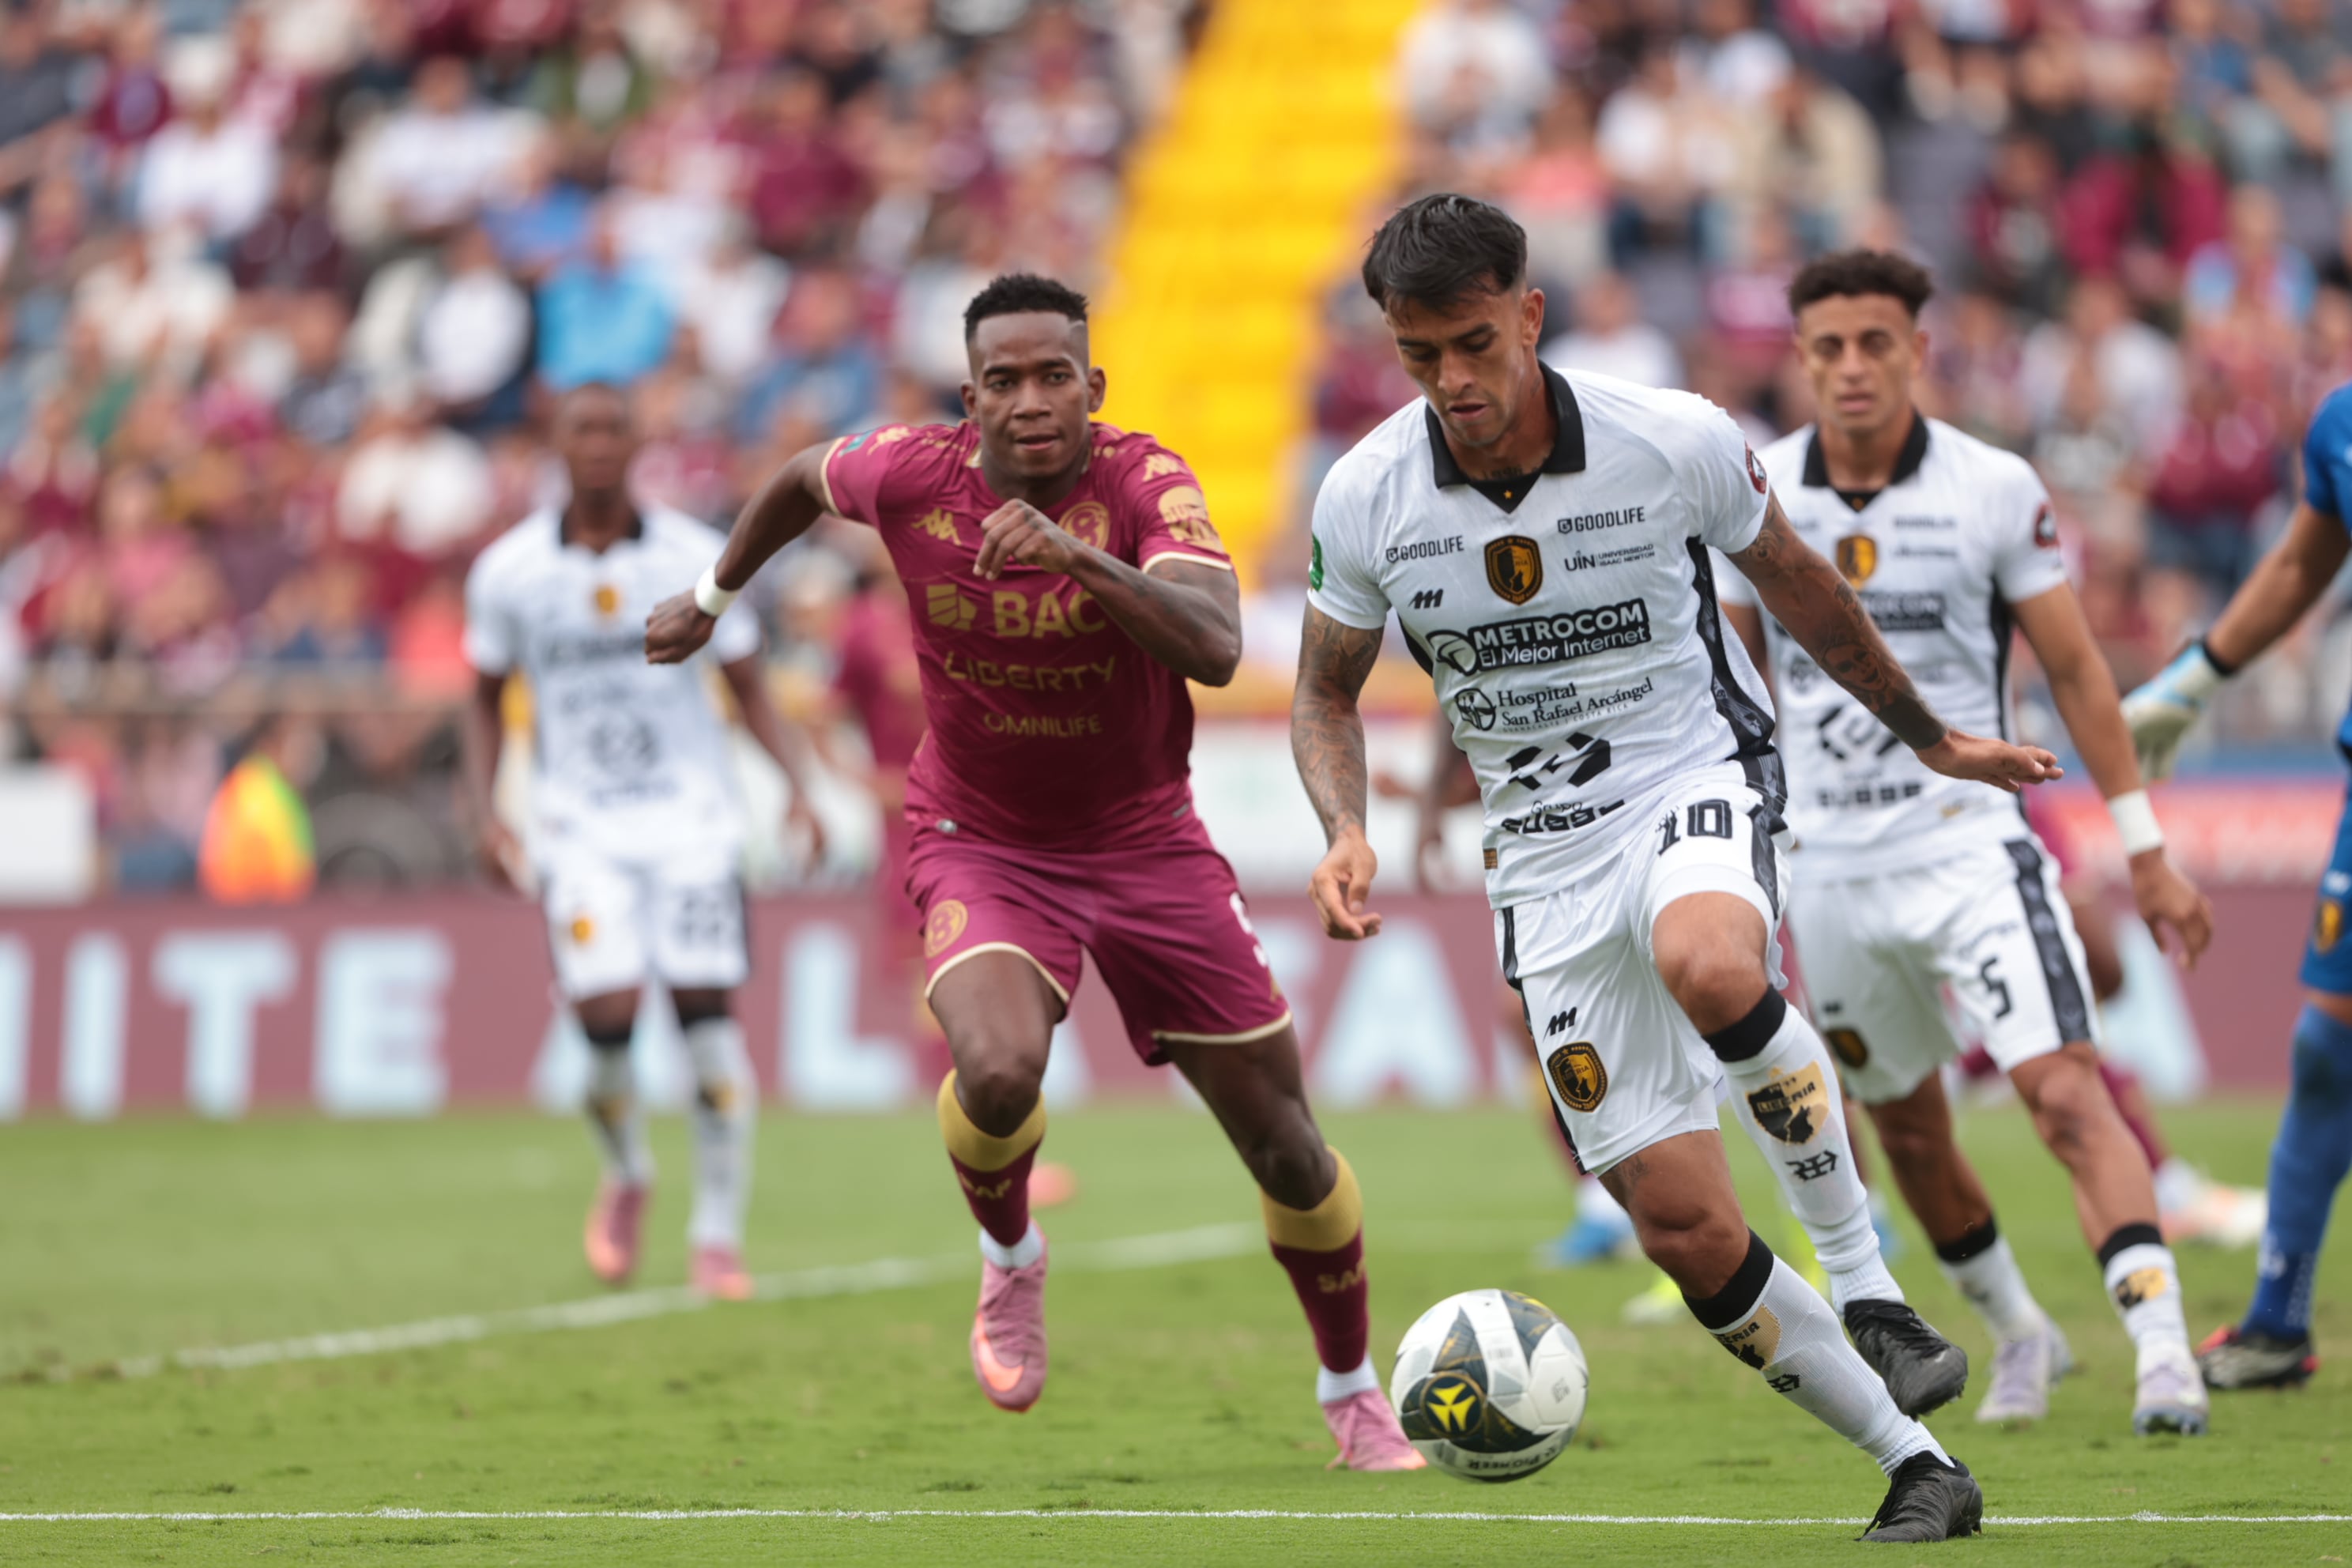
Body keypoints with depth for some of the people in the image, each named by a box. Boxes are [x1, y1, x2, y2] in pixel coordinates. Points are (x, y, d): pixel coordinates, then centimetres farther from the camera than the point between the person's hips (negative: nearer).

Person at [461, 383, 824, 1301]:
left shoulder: (695, 560, -2)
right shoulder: (508, 571, 0)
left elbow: (749, 692, 6)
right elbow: (486, 701, 13)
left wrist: (798, 787, -9)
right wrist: (484, 813, 0)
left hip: (691, 818, 0)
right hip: (580, 825, 0)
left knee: (708, 1012, -9)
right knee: (606, 1014, -15)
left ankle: (718, 1234, 2)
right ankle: (625, 1176, 16)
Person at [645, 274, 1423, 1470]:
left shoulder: (1144, 483, -20)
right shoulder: (913, 476, -14)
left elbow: (1216, 649, -37)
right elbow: (804, 479, 10)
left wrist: (1077, 556, -49)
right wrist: (713, 596, 23)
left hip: (1147, 847, 0)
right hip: (982, 847, 0)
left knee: (1285, 1146, 3)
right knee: (998, 1075, -31)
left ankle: (1353, 1395, 29)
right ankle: (1009, 1257, 4)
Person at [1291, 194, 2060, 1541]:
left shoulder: (1677, 443, -13)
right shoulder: (1366, 498, -8)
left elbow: (1796, 582, 6)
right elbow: (1327, 692, 8)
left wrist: (1931, 738, 18)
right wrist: (1345, 830, -13)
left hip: (1696, 783, -3)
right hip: (1547, 859, 3)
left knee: (1711, 968, -40)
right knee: (1684, 1229, -4)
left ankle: (1866, 1283, -22)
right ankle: (1917, 1471, 12)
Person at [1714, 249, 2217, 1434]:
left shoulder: (1995, 491, -7)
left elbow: (2076, 671, 0)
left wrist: (2146, 853, 0)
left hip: (1971, 847, -3)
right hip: (1830, 869, 3)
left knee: (2068, 1091, -20)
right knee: (1907, 1128, 15)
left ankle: (2163, 1349, -25)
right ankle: (2016, 1332, 36)